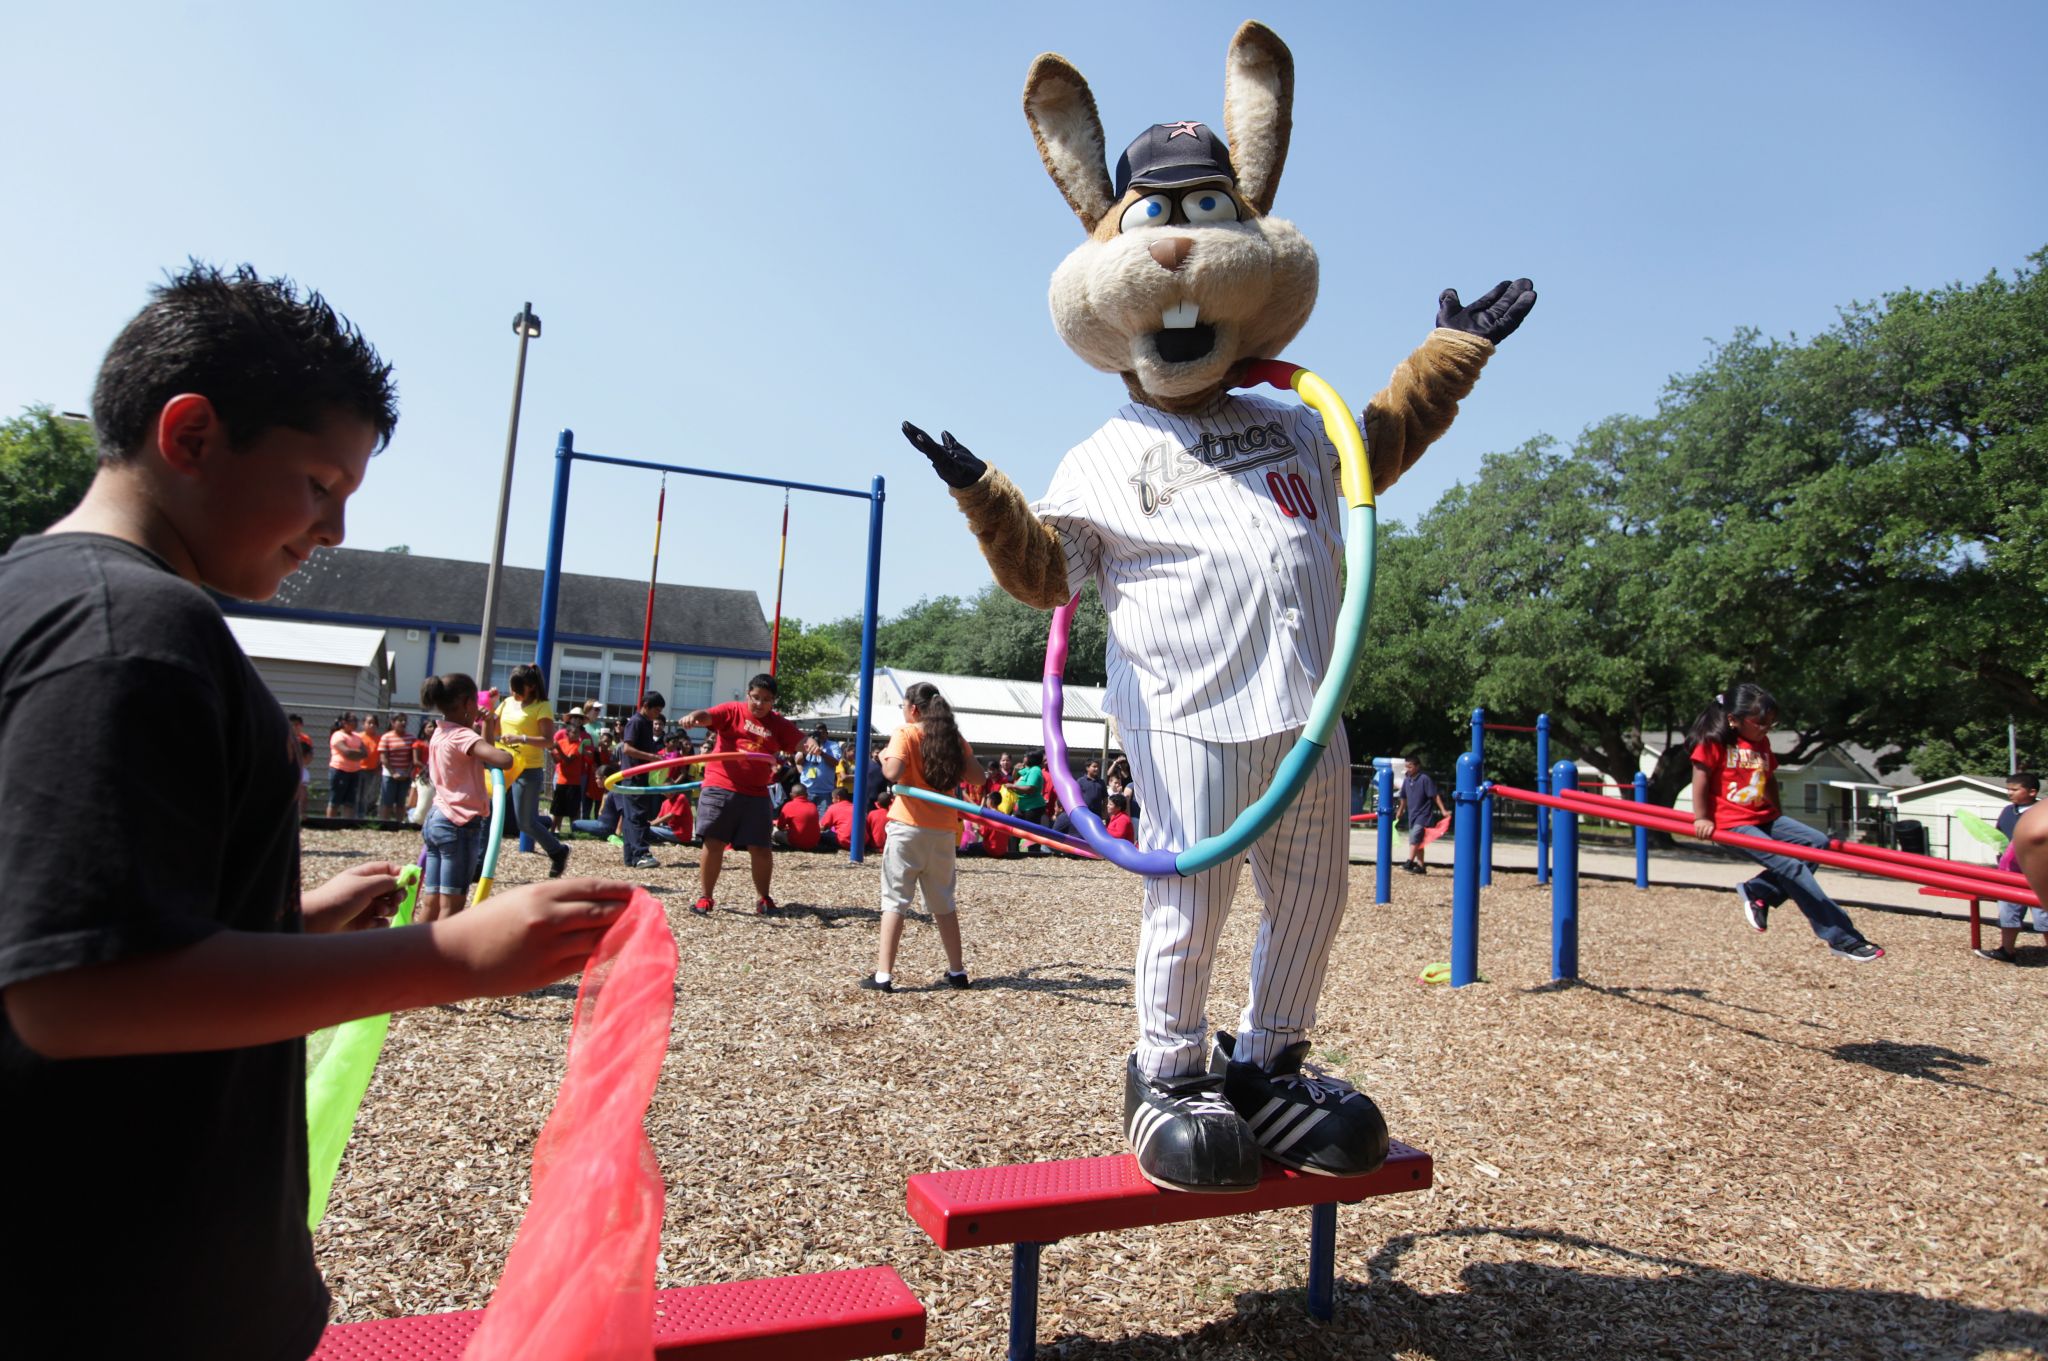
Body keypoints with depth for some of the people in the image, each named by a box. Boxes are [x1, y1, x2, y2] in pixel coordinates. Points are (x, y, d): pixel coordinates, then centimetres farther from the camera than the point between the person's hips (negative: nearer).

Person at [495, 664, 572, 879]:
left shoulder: (542, 707, -9)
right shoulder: (507, 703, 11)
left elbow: (549, 741, -18)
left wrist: (520, 738, -30)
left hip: (528, 771, -6)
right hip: (503, 767, 6)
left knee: (527, 823, -2)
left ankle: (558, 851, 20)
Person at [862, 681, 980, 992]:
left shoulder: (906, 734, -6)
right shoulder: (954, 737, 8)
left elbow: (893, 772, -20)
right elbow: (977, 774, 9)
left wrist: (882, 758, 0)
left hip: (908, 826, -4)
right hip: (944, 830, 5)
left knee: (895, 900, 0)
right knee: (943, 902, 16)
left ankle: (883, 975, -3)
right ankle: (957, 971, 22)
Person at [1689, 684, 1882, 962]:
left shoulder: (1762, 743, 14)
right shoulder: (1714, 742, -11)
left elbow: (1770, 780, 23)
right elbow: (1700, 778, -13)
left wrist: (1777, 812, 20)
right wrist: (1701, 818, -15)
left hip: (1764, 817, 9)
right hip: (1732, 823, -9)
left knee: (1817, 843, -2)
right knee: (1791, 866, -17)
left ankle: (1758, 892, 2)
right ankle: (1842, 938, -12)